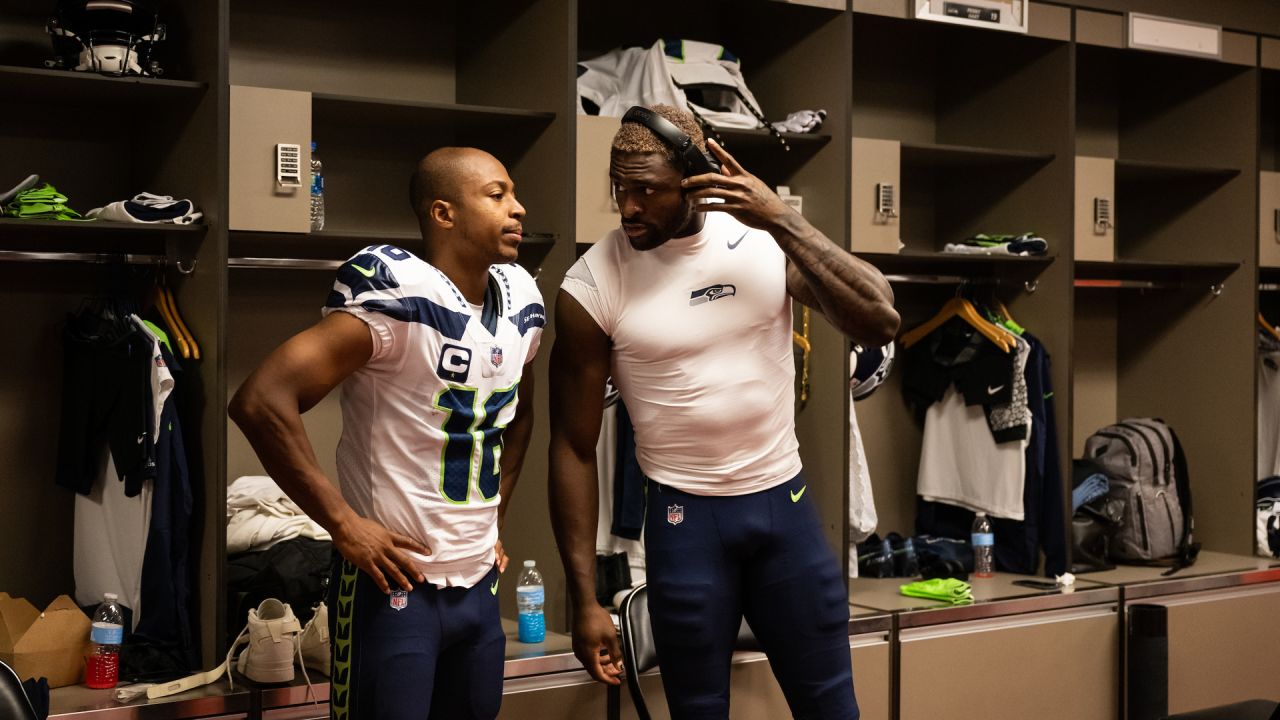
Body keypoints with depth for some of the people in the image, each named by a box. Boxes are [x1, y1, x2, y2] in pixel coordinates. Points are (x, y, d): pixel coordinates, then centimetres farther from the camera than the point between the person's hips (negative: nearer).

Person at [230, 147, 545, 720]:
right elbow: (261, 401, -25)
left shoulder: (520, 305, 5)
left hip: (481, 582, 7)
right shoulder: (400, 299, -19)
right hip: (395, 584, -7)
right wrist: (344, 525, -21)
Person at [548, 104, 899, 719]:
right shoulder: (591, 287, -11)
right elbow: (574, 448, -6)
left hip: (785, 502, 2)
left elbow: (880, 324, -14)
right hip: (685, 518, -2)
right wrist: (584, 599, -7)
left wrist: (784, 221, -22)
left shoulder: (763, 238, -5)